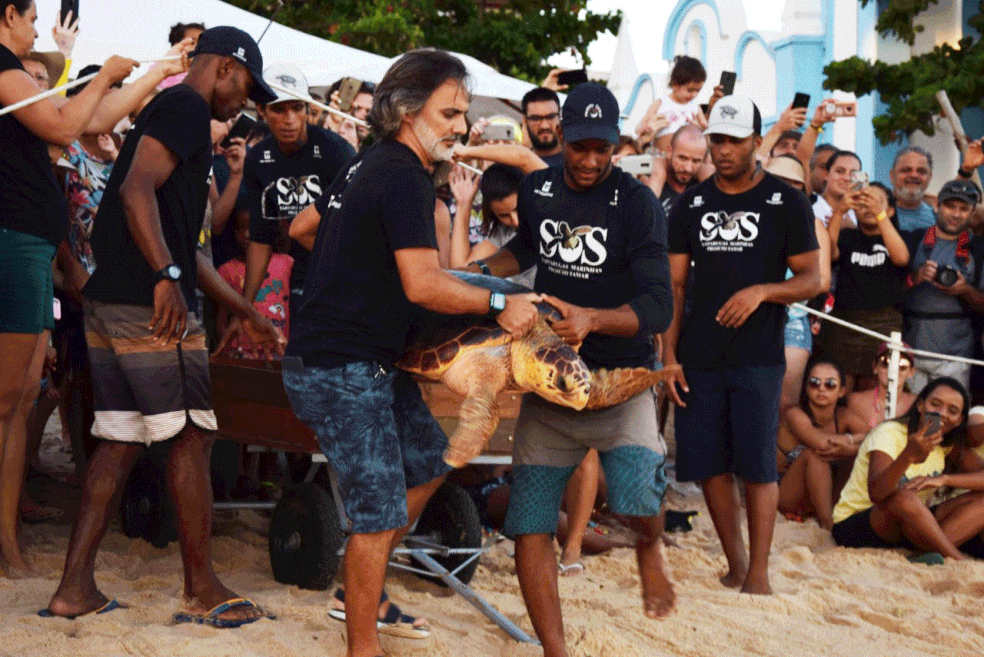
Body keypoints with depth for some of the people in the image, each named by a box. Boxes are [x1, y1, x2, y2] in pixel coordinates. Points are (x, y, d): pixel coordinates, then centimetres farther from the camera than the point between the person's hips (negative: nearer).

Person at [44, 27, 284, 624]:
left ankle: (75, 586, 10)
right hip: (152, 306, -10)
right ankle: (202, 590, 5)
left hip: (108, 305, 10)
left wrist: (248, 311, 31)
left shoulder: (168, 111, 26)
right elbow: (137, 190, -23)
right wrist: (167, 276, -29)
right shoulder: (187, 108, -5)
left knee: (120, 441, 10)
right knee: (192, 437, -2)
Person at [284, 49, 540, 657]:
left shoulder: (369, 164, 13)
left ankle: (362, 595, 27)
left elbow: (301, 228, 26)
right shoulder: (404, 177, -17)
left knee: (430, 460, 20)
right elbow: (423, 284, -26)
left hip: (369, 362, 11)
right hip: (342, 370, -11)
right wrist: (499, 304, -17)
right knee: (380, 510, -7)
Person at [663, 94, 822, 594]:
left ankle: (759, 572, 2)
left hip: (758, 357, -3)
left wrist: (761, 291, -18)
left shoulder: (786, 204, 1)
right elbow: (674, 285, 10)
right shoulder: (690, 205, 9)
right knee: (708, 464, 4)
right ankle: (734, 562, 20)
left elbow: (811, 280, 1)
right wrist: (669, 356, 2)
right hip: (699, 358, 3)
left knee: (756, 464, -6)